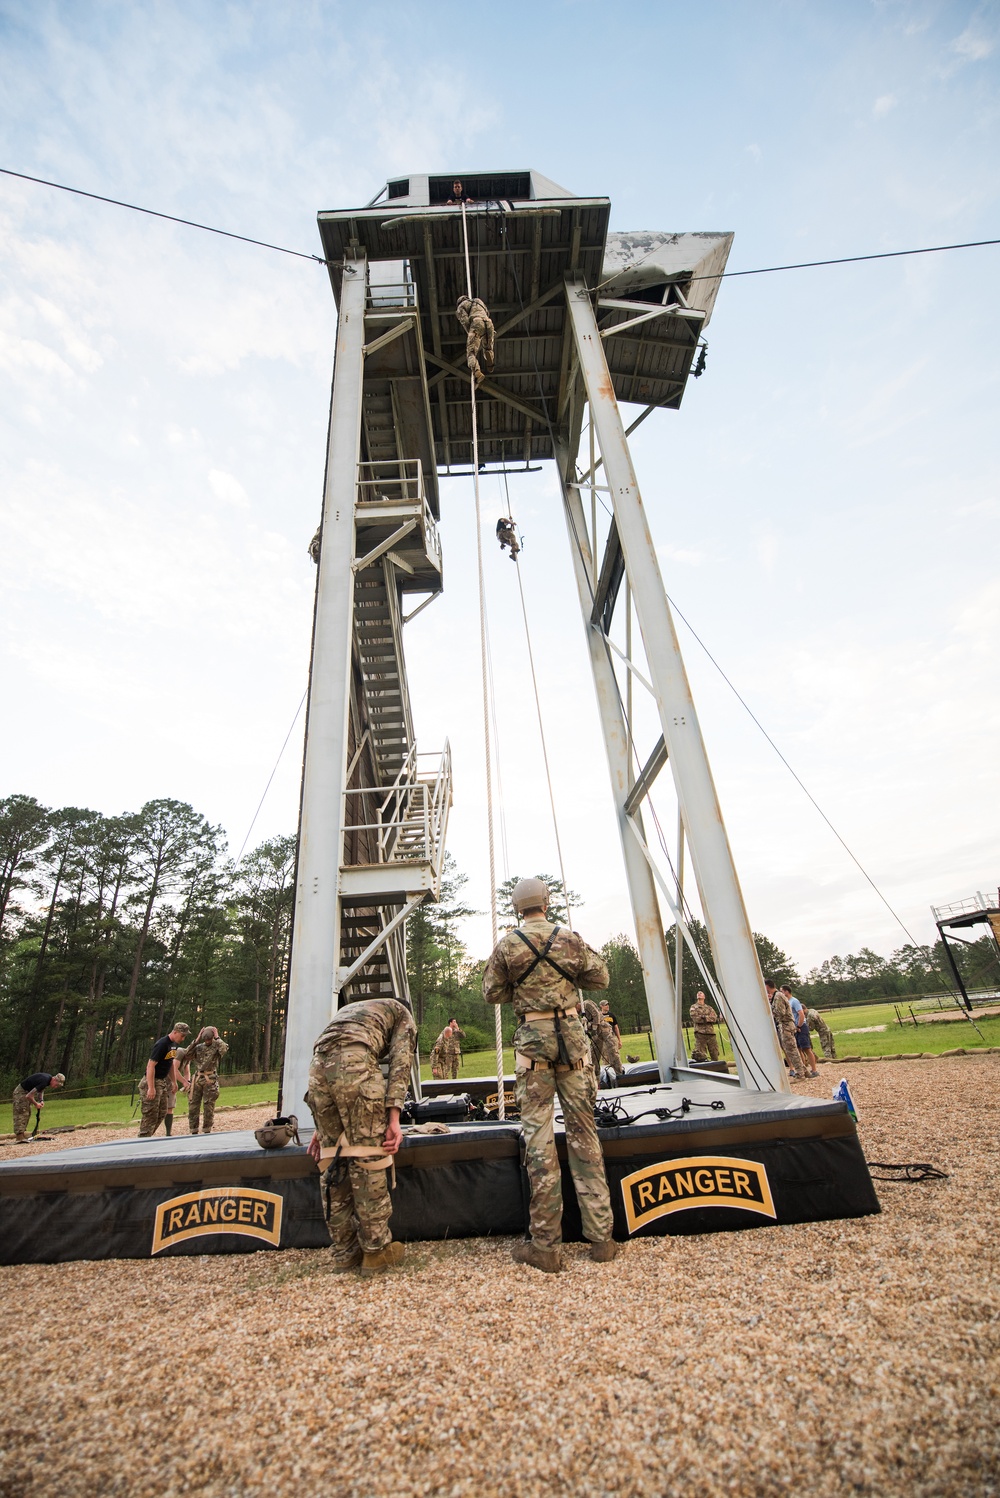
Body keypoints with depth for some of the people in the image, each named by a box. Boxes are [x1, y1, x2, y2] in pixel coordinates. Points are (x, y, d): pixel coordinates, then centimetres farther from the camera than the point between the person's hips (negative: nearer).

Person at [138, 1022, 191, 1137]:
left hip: (163, 1081, 9)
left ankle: (148, 1137, 24)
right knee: (151, 1115, -4)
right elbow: (151, 1065, -24)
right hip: (152, 1081, -9)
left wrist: (174, 1082, 18)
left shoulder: (174, 1044, 6)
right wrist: (151, 1088, -25)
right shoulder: (162, 1044, -23)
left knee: (162, 1113, 13)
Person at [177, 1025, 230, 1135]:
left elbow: (225, 1048, -24)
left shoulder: (217, 1046, -1)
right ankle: (193, 1132, 17)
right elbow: (186, 1054, -6)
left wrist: (217, 1037, -13)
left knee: (209, 1108, 2)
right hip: (197, 1080, 3)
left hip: (210, 1081, -3)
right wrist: (197, 1040, -6)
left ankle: (207, 1131, 13)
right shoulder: (198, 1047, 10)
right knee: (193, 1106, 5)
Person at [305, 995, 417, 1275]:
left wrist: (322, 1127, 33)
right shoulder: (401, 1012, 26)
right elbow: (400, 1061, 8)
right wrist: (393, 1117, 1)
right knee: (368, 1159, 5)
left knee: (334, 1162, 15)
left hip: (318, 1065, 6)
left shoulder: (347, 1010, 41)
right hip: (354, 1063, -6)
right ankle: (376, 1251, 15)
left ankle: (344, 1252, 24)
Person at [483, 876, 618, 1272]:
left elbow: (492, 994, 4)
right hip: (571, 1034, 2)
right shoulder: (569, 938, 0)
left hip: (533, 1038, -1)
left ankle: (546, 1246, 10)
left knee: (538, 1136, 4)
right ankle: (601, 1237, 17)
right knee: (583, 1131, 10)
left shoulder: (506, 945, -3)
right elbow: (600, 977, 7)